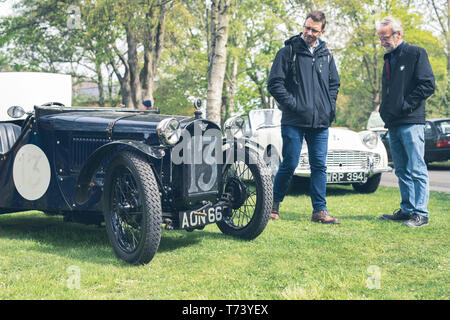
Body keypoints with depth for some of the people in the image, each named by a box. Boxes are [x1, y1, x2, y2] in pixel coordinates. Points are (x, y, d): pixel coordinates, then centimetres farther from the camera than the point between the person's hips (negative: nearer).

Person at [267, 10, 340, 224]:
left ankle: (319, 210, 10)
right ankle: (274, 205, 15)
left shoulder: (326, 56, 14)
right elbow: (274, 84, -4)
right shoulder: (288, 52, 0)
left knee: (319, 166, 4)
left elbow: (334, 85, 24)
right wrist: (293, 104, -11)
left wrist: (330, 107, 9)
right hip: (293, 121, -4)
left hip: (320, 123, 4)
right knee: (289, 165, -2)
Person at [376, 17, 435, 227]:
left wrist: (405, 105, -13)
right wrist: (384, 109, 11)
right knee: (402, 171, 11)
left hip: (411, 122, -8)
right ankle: (407, 210, 17)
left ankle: (420, 213, -4)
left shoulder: (416, 54, -2)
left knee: (416, 170, -7)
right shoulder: (389, 59, 21)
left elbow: (428, 85, -10)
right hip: (393, 124, 8)